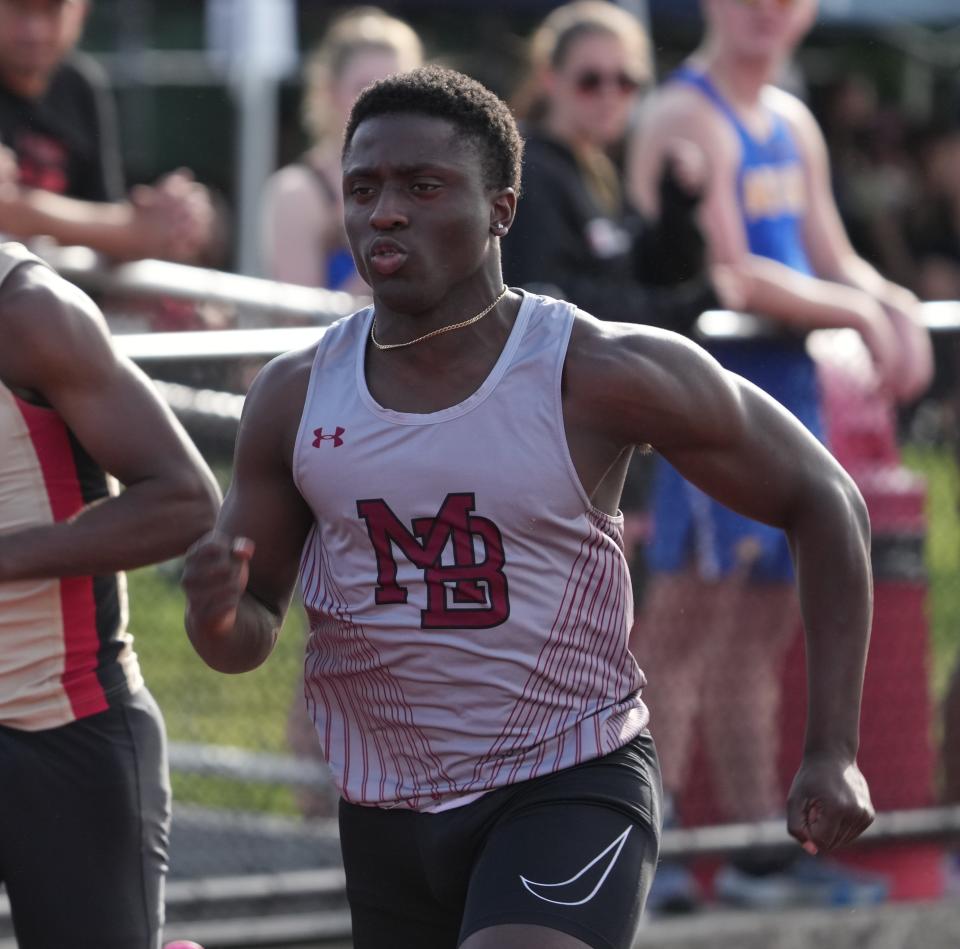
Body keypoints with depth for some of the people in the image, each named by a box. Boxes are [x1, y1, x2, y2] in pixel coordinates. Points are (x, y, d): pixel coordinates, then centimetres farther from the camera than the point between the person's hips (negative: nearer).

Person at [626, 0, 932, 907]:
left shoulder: (792, 123, 17)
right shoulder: (685, 119, -10)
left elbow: (832, 259, 17)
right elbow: (729, 277, -18)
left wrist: (896, 305, -3)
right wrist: (857, 312, -13)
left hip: (787, 383, 9)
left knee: (764, 626, 11)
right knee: (689, 617, -11)